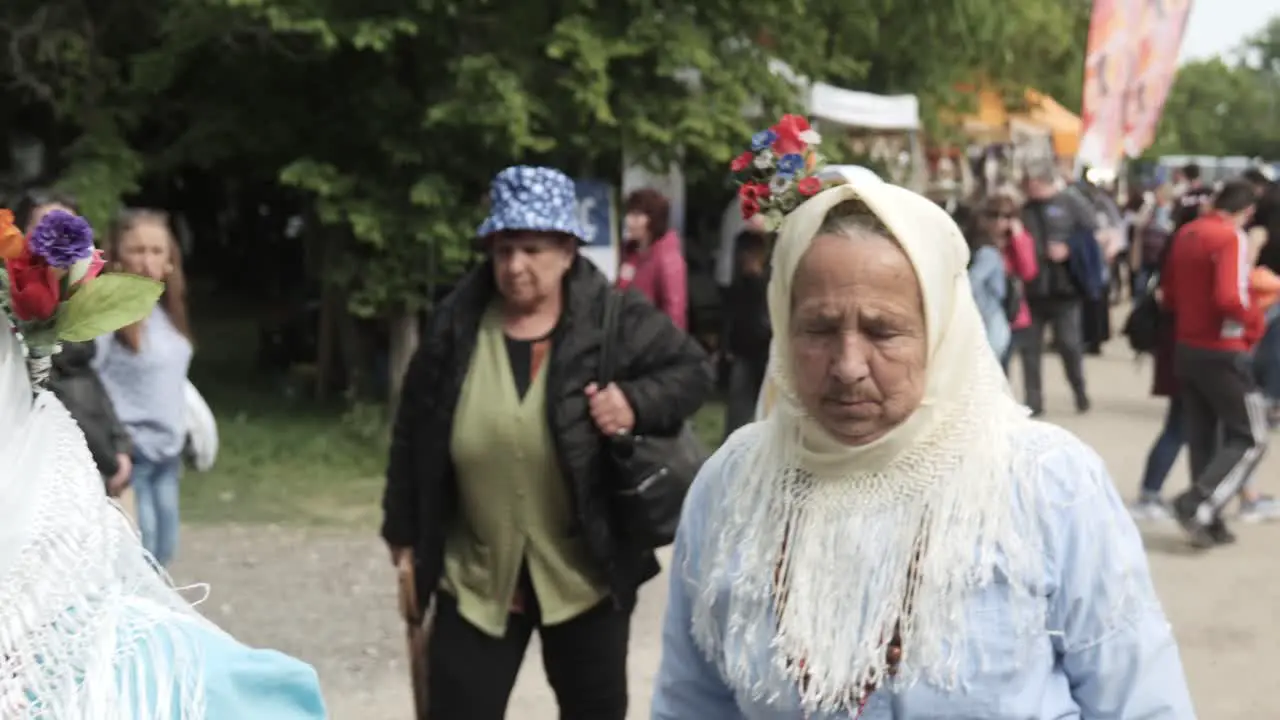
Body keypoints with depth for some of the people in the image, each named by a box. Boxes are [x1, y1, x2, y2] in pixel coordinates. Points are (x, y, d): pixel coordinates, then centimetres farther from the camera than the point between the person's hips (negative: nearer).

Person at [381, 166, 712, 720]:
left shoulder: (614, 319, -10)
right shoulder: (455, 327, -4)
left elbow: (693, 369, 0)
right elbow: (414, 434, 5)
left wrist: (637, 402, -20)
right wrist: (404, 531, 9)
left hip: (587, 570, -1)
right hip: (477, 573, 1)